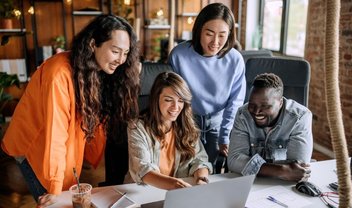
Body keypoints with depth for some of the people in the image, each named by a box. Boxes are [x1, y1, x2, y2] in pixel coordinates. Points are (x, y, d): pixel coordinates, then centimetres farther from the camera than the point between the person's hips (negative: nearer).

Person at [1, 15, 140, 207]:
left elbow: (97, 119, -4)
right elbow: (55, 133, -31)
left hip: (70, 146, 6)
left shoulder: (100, 71, -9)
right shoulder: (60, 74, -31)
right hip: (32, 146, -6)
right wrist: (55, 188, -29)